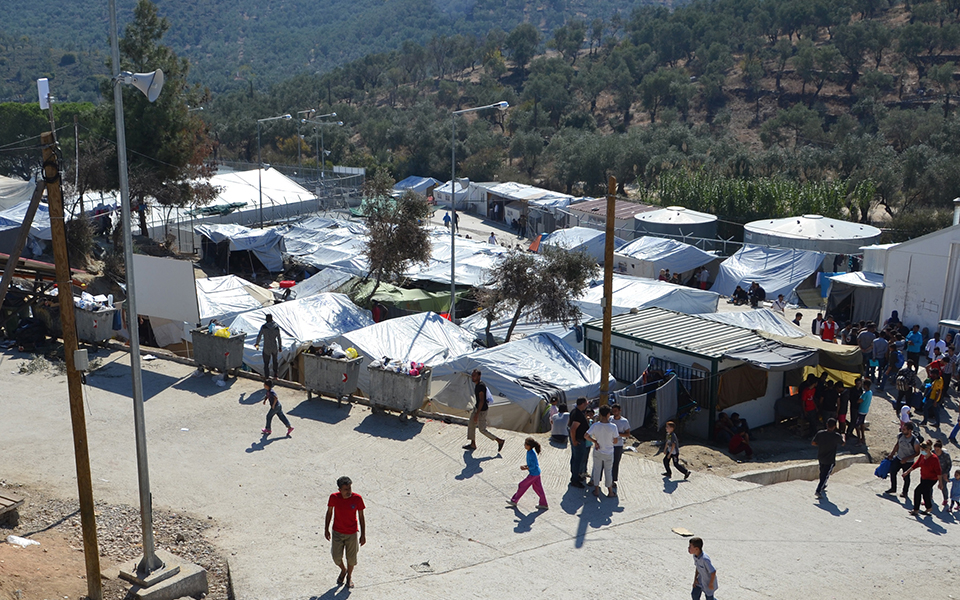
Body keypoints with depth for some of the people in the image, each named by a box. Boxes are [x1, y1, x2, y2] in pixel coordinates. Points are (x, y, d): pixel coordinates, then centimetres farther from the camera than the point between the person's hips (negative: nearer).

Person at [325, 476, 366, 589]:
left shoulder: (357, 499, -19)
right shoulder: (334, 497, -17)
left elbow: (361, 517, -8)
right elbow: (329, 512, 0)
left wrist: (363, 535, -5)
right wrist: (326, 529, 5)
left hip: (352, 533, -1)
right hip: (337, 532, 1)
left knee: (351, 558, 9)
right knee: (336, 557, 3)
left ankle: (349, 576, 39)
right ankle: (343, 570, 38)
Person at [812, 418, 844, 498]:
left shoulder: (820, 433, -14)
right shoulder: (837, 436, -20)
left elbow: (813, 443, -6)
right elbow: (842, 443, 2)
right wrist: (843, 437, 24)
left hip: (820, 458, 4)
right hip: (830, 460, -4)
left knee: (822, 473, 25)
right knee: (825, 475, 4)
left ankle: (823, 487, 45)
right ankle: (818, 491, -3)